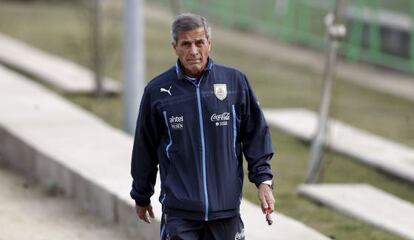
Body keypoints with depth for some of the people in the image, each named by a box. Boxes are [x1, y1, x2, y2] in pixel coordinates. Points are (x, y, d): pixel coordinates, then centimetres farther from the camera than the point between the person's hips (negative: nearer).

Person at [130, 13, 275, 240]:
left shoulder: (235, 81, 3)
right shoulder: (157, 91, 1)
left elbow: (256, 134, 10)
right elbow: (144, 148, 11)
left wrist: (263, 180, 1)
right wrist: (141, 196, 19)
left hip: (226, 209, 1)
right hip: (179, 212, -1)